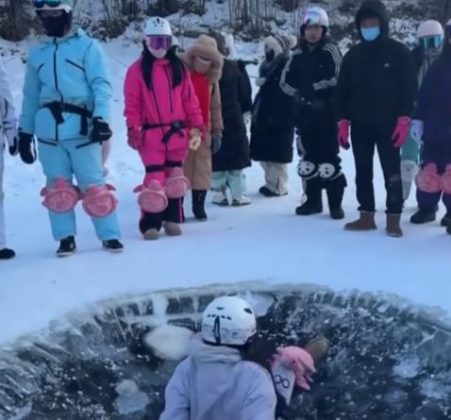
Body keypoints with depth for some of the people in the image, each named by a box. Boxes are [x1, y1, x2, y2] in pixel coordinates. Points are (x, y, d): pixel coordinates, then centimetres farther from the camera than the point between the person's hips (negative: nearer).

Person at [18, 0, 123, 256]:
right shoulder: (37, 54, 15)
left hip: (82, 127, -4)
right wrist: (25, 131, 15)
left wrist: (101, 117, -20)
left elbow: (101, 84, -7)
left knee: (93, 186, -2)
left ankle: (110, 236, 8)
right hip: (48, 130, 4)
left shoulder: (87, 46, 2)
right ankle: (66, 238, 16)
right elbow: (30, 96, 18)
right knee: (57, 188, 6)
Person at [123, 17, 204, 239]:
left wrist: (196, 127, 2)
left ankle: (172, 219, 21)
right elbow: (132, 103, -4)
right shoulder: (137, 69, -1)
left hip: (177, 132, 4)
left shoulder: (178, 67, 9)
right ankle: (150, 223, 0)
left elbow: (189, 99, 8)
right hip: (151, 133, -3)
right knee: (154, 179, -8)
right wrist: (133, 130, -11)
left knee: (175, 178, 10)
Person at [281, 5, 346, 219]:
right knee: (310, 157, 11)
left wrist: (313, 87, -11)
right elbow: (285, 81, 12)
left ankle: (335, 203, 1)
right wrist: (300, 94, -3)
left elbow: (338, 79, -16)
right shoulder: (299, 54, 11)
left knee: (329, 158, -7)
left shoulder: (330, 51, -4)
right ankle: (313, 200, 22)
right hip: (305, 113, 5)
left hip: (328, 113, -5)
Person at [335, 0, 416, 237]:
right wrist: (343, 121, 0)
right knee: (363, 172, 8)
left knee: (392, 172, -1)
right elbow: (342, 91, 9)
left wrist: (404, 120, -13)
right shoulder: (353, 55, 9)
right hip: (360, 125, 4)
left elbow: (409, 88, -4)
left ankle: (393, 219, 5)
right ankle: (366, 216, 16)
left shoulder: (398, 52, -1)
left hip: (388, 124, -4)